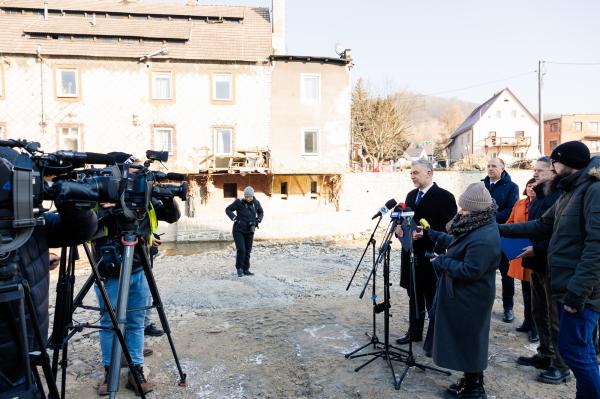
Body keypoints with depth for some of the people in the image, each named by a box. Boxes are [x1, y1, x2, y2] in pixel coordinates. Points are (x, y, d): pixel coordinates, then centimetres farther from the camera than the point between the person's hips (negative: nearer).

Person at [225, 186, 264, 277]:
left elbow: (261, 212, 16)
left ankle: (246, 269, 18)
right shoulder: (239, 202, -13)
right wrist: (234, 218, -18)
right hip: (238, 230, -3)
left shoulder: (256, 203, -3)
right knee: (241, 250, -13)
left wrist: (258, 220, 0)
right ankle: (239, 269, 5)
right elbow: (228, 209, -3)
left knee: (248, 251, 6)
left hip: (249, 231, 4)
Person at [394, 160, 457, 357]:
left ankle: (434, 340, 17)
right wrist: (400, 228, -3)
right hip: (412, 254, 7)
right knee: (414, 297, 19)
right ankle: (414, 332, 34)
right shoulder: (411, 195, 12)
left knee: (433, 300, 4)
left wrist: (426, 233, -24)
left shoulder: (444, 196, -11)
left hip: (431, 257, -7)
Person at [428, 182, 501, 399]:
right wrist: (434, 235, 14)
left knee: (469, 341, 6)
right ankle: (470, 380, 36)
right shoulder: (477, 226, 3)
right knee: (465, 340, 20)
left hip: (470, 299, -10)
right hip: (462, 294, 10)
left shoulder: (484, 238, -30)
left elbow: (469, 270, -29)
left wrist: (441, 261, -19)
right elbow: (456, 243, 18)